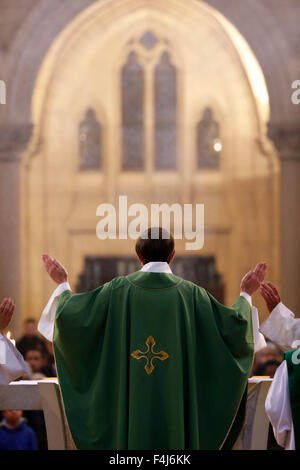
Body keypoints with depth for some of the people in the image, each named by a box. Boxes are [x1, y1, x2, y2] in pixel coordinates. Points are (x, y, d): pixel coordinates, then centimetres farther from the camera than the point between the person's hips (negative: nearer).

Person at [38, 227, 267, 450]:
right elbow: (234, 327, 1)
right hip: (175, 406, 0)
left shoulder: (118, 289, -1)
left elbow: (71, 316, 1)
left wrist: (63, 284, 18)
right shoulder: (190, 293, -1)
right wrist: (246, 295, 17)